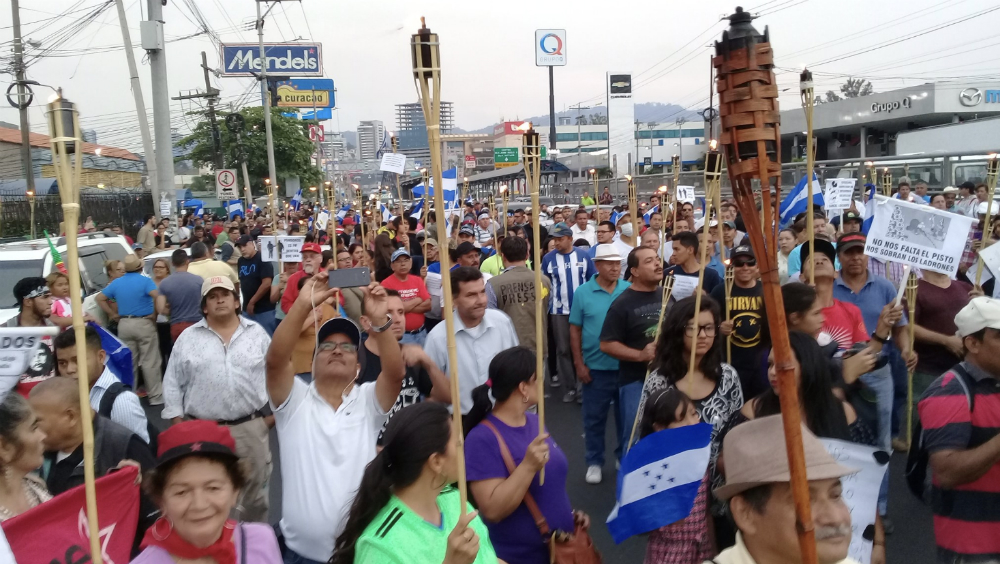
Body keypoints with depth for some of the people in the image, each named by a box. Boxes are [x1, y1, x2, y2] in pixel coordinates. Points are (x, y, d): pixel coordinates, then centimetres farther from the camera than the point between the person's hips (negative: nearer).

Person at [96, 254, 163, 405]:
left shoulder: (116, 283, 8)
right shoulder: (145, 281, -7)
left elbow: (99, 298, 10)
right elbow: (157, 296, -24)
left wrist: (113, 314, 8)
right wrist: (155, 314, -11)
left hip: (124, 324, 5)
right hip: (144, 323, -5)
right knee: (150, 361, 0)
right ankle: (156, 396, 2)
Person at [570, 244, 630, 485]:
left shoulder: (630, 290, -3)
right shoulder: (583, 292, -4)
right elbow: (575, 329, 0)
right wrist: (579, 363, -4)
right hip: (595, 367, -1)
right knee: (594, 418, 9)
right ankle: (594, 462, 24)